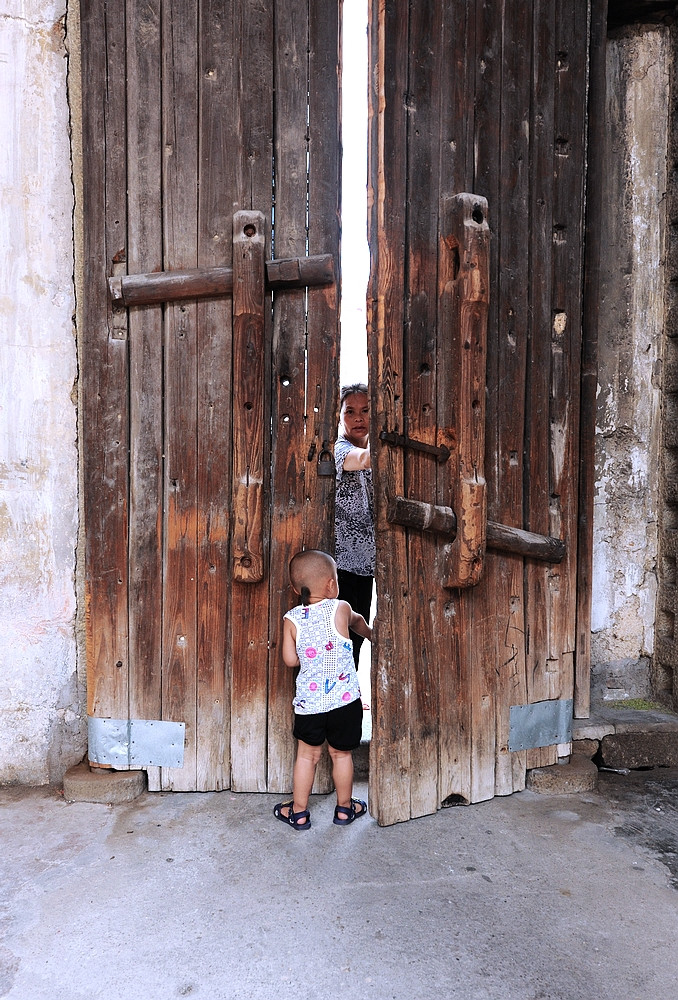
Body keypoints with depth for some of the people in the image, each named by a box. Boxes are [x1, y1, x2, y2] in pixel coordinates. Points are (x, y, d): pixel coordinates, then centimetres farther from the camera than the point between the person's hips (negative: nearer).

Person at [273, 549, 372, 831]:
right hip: (344, 700, -1)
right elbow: (358, 622, 13)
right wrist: (369, 632, 35)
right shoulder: (340, 609, -9)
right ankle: (344, 808, 34)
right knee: (342, 755, 17)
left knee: (307, 755, 17)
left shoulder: (292, 619, -6)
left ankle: (298, 811, 30)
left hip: (308, 702, 1)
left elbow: (290, 659, -4)